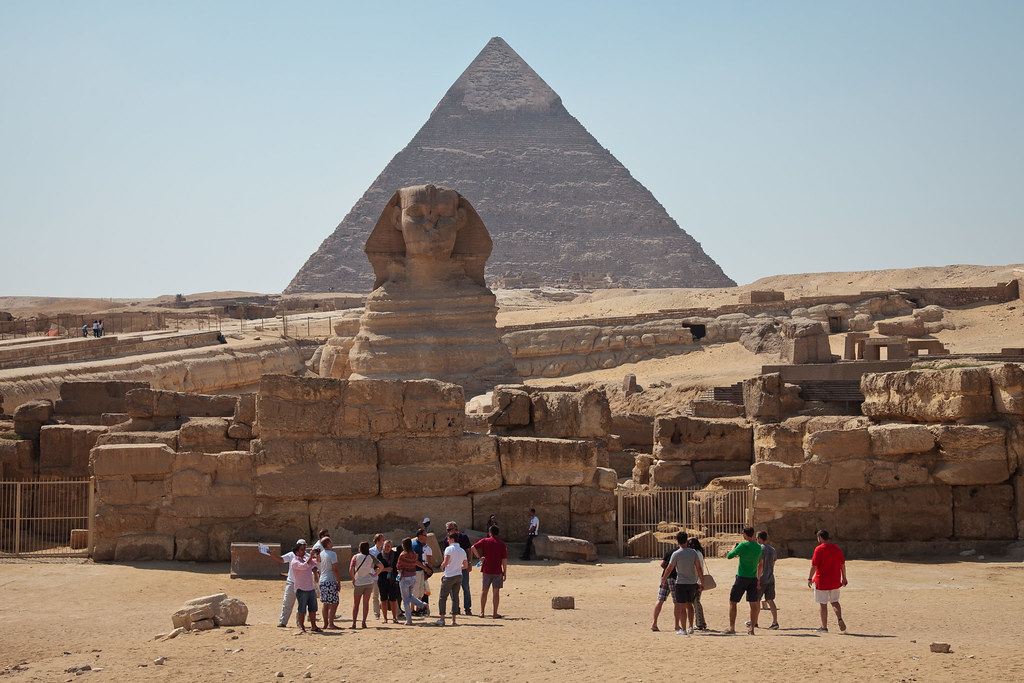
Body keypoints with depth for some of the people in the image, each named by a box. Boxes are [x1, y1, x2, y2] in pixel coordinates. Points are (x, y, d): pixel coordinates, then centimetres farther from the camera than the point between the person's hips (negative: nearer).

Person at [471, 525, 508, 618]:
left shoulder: (485, 541, 0)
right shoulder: (501, 544, -3)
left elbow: (473, 547, -14)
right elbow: (504, 559, -5)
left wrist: (478, 556, 0)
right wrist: (504, 572, 1)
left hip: (486, 570, 2)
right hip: (497, 571, -1)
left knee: (484, 590, 13)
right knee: (496, 591, 2)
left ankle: (482, 612, 17)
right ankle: (494, 613, 1)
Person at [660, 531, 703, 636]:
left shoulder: (676, 554, -11)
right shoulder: (693, 552, 0)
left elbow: (669, 569, -5)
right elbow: (699, 569, 0)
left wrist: (663, 580, 11)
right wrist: (702, 582, 8)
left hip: (681, 583, -4)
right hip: (692, 583, 4)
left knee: (682, 607, 1)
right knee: (689, 605, 16)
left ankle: (683, 629, 1)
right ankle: (691, 628, 12)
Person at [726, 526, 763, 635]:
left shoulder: (742, 546, -14)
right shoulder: (758, 547, 3)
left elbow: (729, 556, -4)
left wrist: (734, 546, 14)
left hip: (742, 577, -4)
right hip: (753, 578, 4)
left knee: (732, 602, 7)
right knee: (753, 604, 6)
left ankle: (732, 627, 4)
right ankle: (751, 629, 5)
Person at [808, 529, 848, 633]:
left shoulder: (819, 549, -11)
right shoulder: (836, 548, 6)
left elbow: (814, 566, -13)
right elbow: (843, 564, 10)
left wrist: (809, 578, -4)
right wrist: (844, 578, 18)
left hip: (822, 581, -5)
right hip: (835, 581, 5)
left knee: (822, 604, 2)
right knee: (834, 601, 18)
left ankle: (824, 627, 5)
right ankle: (840, 618, -6)